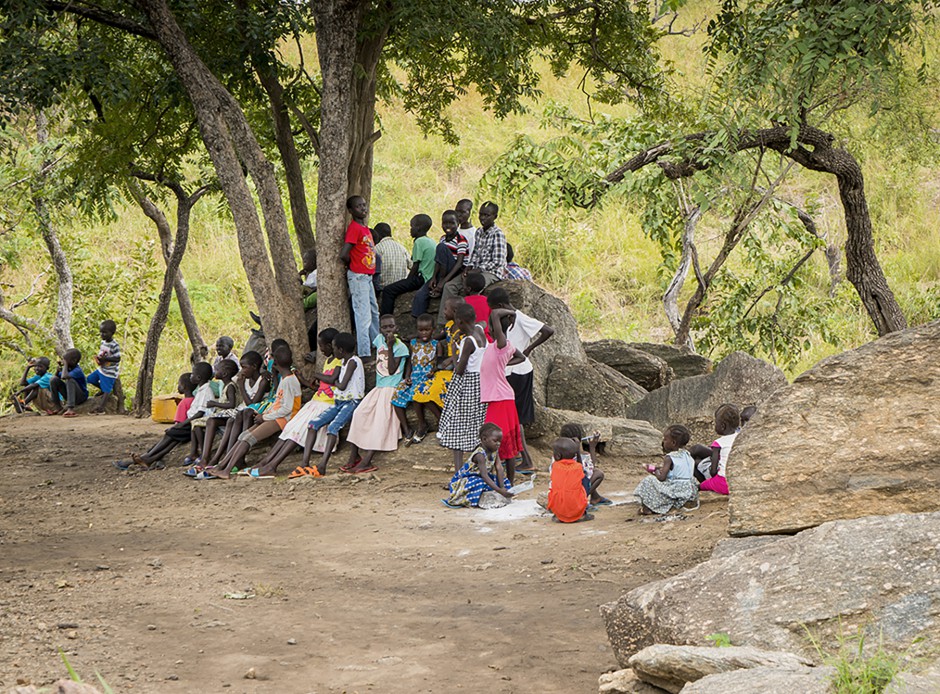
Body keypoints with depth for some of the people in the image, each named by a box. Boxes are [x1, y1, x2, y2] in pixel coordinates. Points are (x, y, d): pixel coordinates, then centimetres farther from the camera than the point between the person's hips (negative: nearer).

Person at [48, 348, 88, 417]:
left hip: (81, 397, -8)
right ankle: (58, 408, -3)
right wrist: (59, 368, -8)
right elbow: (57, 376, 9)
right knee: (54, 379, -5)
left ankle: (70, 408, -42)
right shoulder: (67, 368, -2)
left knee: (69, 379, -33)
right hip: (69, 395, 8)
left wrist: (65, 364, -28)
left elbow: (64, 377, -41)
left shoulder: (77, 371, -25)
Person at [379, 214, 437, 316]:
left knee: (388, 291, -13)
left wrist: (408, 280, -2)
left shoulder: (419, 242, -11)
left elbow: (415, 266, -13)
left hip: (421, 279, -10)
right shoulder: (432, 242, 17)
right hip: (430, 279, 10)